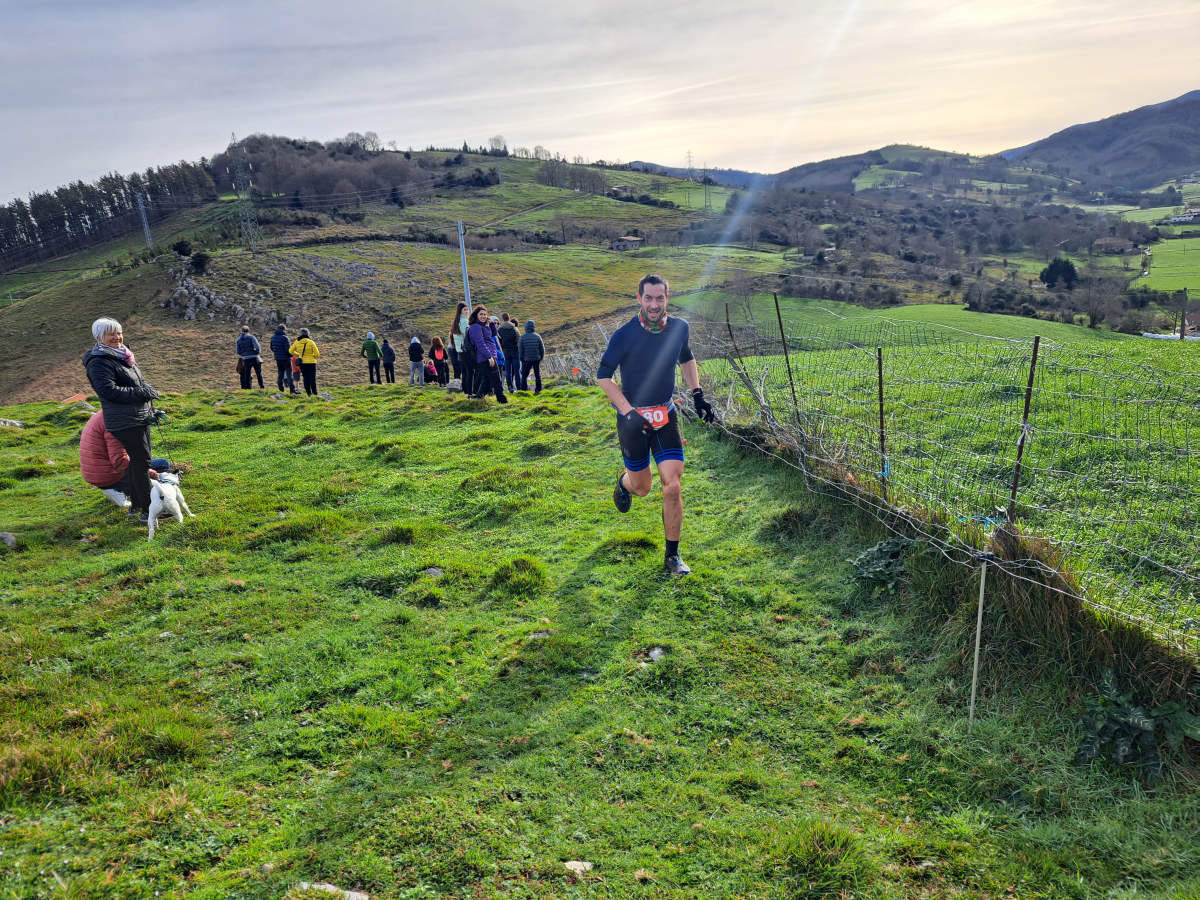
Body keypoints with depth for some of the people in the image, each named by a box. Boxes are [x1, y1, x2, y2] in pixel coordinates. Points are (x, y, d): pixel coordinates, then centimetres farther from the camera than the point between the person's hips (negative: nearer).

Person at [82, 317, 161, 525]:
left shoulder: (123, 356, 16)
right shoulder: (99, 362, -13)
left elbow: (141, 382, 26)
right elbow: (109, 391, -23)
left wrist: (151, 410, 18)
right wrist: (142, 393, -20)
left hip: (141, 418, 10)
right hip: (125, 422, -10)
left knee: (138, 461, 16)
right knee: (141, 462, -9)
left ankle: (135, 505, 28)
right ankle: (147, 511, -4)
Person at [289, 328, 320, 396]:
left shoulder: (297, 342, 0)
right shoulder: (311, 342, -11)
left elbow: (291, 351, 7)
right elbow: (317, 354, -13)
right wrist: (316, 357, 10)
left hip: (302, 362, 3)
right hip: (311, 362, -3)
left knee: (306, 378, 12)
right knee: (312, 379, 3)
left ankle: (309, 393, 13)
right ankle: (314, 393, 0)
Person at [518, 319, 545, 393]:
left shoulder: (522, 337, -8)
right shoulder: (537, 336, -3)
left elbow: (520, 350, -5)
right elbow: (542, 348, 1)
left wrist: (521, 359, 6)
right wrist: (541, 357, 13)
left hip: (527, 359, -2)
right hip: (537, 359, 2)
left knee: (524, 375, 6)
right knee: (537, 374, 11)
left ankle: (524, 390, 1)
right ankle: (538, 389, 12)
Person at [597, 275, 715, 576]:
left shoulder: (679, 328, -2)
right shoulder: (625, 335, -15)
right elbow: (603, 375, -8)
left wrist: (697, 394, 10)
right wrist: (628, 412, -18)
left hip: (666, 416, 3)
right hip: (633, 418, -2)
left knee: (672, 486, -8)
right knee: (642, 487, 9)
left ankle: (672, 555, 7)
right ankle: (623, 482, 49)